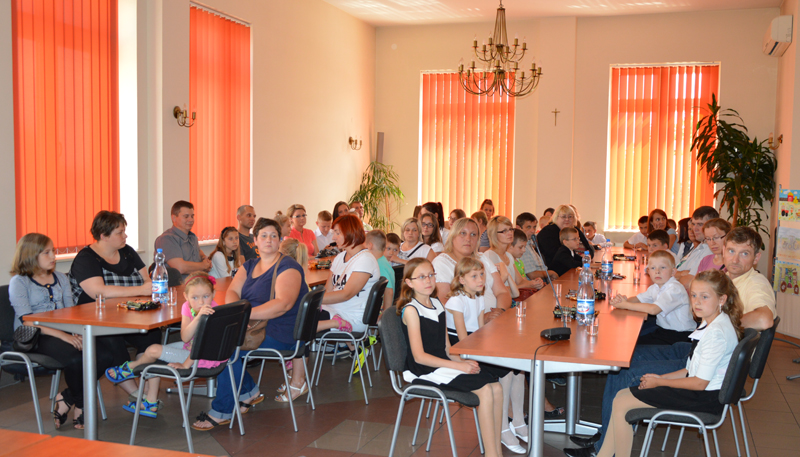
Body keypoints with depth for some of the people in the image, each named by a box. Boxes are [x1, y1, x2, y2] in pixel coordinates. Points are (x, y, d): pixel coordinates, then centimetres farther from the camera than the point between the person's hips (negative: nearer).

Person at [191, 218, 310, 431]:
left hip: (281, 333, -8)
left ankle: (222, 411, -11)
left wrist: (246, 314, -31)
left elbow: (283, 304, -24)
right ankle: (249, 392, 3)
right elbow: (232, 291, 2)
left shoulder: (288, 268, -10)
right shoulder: (249, 266, 15)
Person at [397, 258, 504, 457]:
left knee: (496, 387, -10)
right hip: (424, 372, -7)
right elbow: (420, 356, -17)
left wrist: (463, 361, -5)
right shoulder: (410, 310, -11)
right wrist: (458, 366, -18)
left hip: (444, 364, 8)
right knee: (485, 389, -21)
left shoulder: (437, 304, 12)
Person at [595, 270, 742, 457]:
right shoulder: (711, 325, 9)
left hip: (705, 399, -10)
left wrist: (659, 382, -11)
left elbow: (700, 383, -22)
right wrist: (662, 377, 6)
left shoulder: (717, 333, -23)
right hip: (700, 391, 10)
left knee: (621, 404, -11)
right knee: (622, 394, 7)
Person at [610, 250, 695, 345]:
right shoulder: (655, 288, 6)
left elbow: (653, 309, -33)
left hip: (680, 335, -8)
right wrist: (622, 300, -17)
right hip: (663, 329, 8)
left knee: (640, 344, -20)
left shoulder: (675, 289, -23)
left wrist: (625, 305, -27)